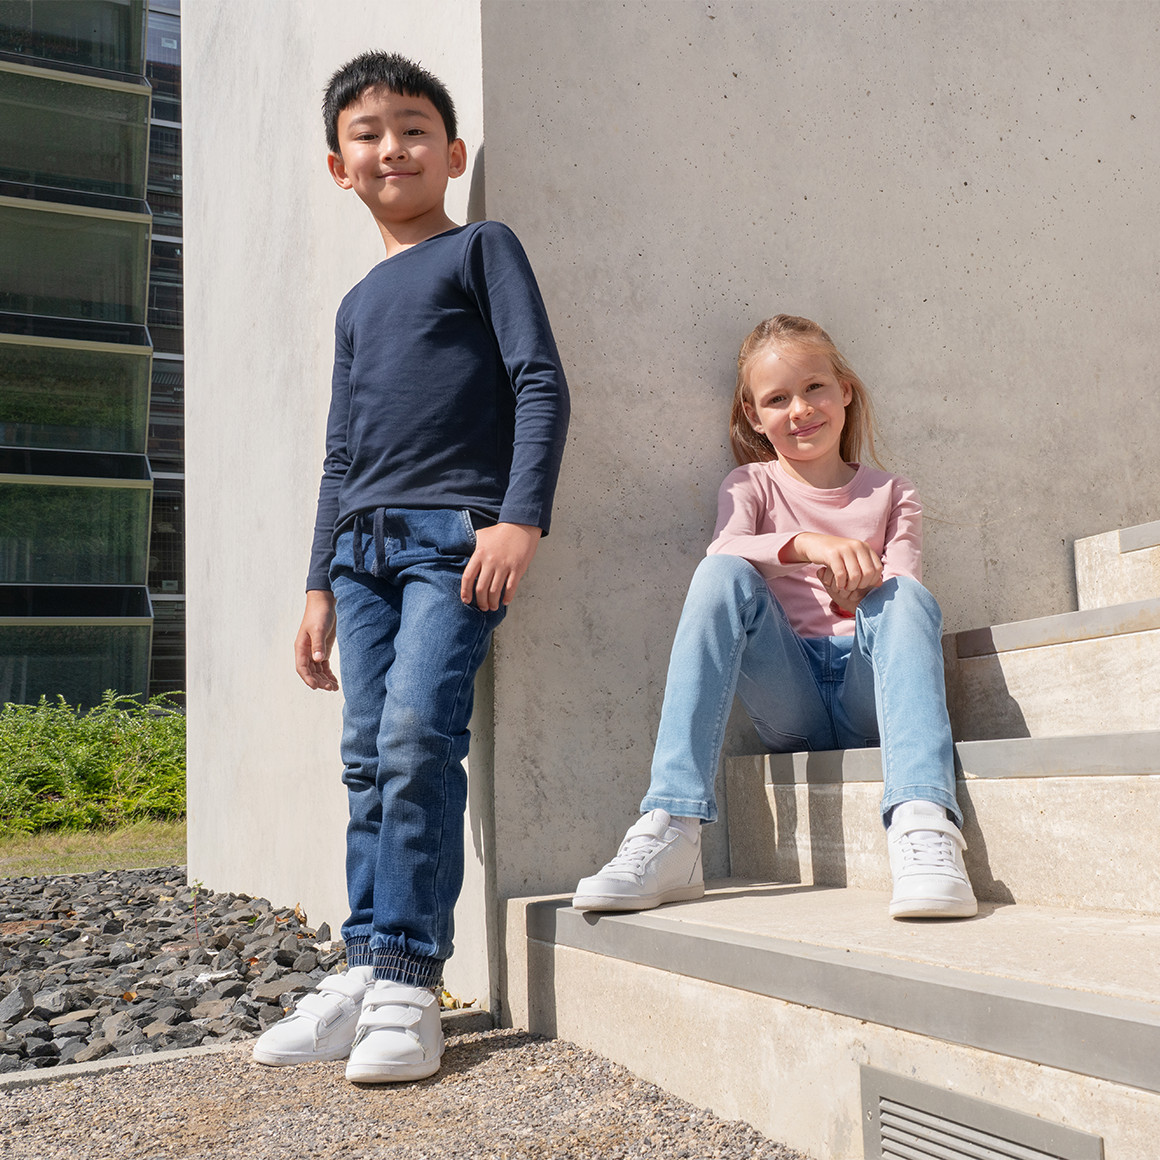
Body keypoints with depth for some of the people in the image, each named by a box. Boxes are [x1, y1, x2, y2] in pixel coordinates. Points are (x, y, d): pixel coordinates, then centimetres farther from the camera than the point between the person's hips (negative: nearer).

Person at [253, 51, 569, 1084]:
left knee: (416, 736, -19)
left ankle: (409, 979, -13)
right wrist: (321, 583, 19)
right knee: (368, 758, 1)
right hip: (364, 544, 6)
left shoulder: (482, 250, 9)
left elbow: (542, 384, -3)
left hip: (457, 533, -6)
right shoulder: (358, 305, 26)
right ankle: (367, 971, 6)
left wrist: (521, 517, -15)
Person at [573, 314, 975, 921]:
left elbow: (899, 595, 0)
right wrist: (805, 544, -31)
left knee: (905, 594, -29)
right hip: (789, 704, 0)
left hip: (867, 700, 1)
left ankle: (924, 830, -48)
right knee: (722, 577, -27)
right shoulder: (750, 484, 13)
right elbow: (723, 551, -12)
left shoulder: (890, 495, 17)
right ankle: (669, 833, -36)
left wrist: (854, 592, -21)